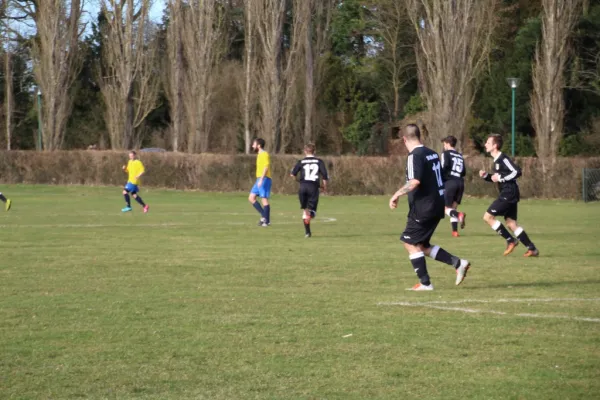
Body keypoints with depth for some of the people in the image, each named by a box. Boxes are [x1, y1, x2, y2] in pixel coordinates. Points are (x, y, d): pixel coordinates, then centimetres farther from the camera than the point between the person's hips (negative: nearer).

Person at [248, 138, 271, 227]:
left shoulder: (264, 154, -10)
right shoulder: (260, 155, 20)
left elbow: (266, 167, -19)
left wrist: (261, 179, -24)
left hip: (264, 179, -10)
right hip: (259, 179, 10)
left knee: (264, 199, -8)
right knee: (251, 198, 6)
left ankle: (266, 221, -5)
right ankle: (264, 216, 7)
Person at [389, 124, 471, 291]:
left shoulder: (415, 155, -15)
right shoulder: (432, 153, 13)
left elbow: (415, 182, -26)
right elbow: (441, 178, 20)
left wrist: (397, 194, -18)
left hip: (423, 207, -9)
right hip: (436, 206, 9)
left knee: (411, 243, 0)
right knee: (422, 245, 16)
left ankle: (425, 283, -1)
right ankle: (458, 263, 8)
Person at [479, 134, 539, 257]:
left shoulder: (503, 158, -14)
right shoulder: (497, 160, 17)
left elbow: (517, 172, -22)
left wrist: (500, 177, -19)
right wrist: (486, 176, 10)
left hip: (509, 193, -10)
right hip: (507, 194, 10)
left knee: (488, 216, -9)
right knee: (511, 223, 8)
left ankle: (510, 240, -4)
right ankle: (532, 249, 7)